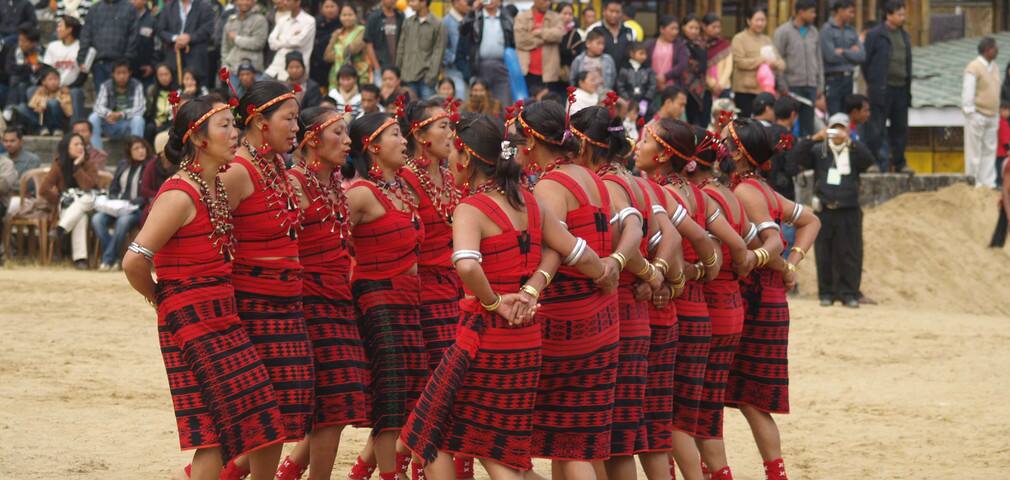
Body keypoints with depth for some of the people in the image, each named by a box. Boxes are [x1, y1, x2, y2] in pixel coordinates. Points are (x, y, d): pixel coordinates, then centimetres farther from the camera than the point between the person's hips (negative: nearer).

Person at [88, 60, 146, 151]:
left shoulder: (136, 86, -9)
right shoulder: (106, 86, -4)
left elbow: (139, 109, -20)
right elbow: (98, 106, -15)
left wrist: (122, 114, -39)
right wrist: (108, 114, -39)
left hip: (128, 125, -2)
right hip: (110, 126, 2)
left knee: (138, 119, -32)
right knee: (94, 117, -23)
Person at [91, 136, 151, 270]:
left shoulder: (150, 166, -1)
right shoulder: (123, 165, 17)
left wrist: (133, 203, -17)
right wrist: (114, 202, 1)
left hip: (137, 209, -5)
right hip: (117, 208, 5)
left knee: (123, 221, -38)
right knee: (97, 219, -24)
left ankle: (108, 259, -27)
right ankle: (115, 259, -24)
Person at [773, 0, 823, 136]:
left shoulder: (814, 32, 12)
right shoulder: (783, 32, -4)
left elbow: (819, 59, 16)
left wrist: (820, 84, 10)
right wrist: (782, 86, -11)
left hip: (811, 85, 5)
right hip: (792, 85, -5)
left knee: (807, 124, 6)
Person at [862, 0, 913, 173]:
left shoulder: (904, 35, 15)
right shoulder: (875, 35, -5)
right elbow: (865, 60, -3)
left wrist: (908, 84, 11)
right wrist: (872, 82, -2)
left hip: (901, 88, 6)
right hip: (882, 89, -6)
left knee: (900, 127, 9)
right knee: (876, 128, -6)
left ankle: (899, 163, 16)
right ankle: (873, 162, -2)